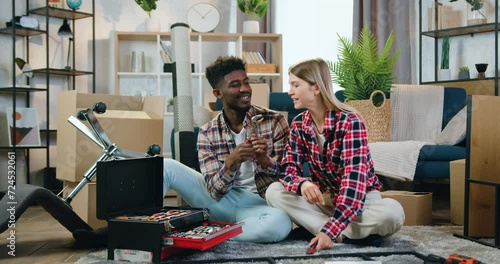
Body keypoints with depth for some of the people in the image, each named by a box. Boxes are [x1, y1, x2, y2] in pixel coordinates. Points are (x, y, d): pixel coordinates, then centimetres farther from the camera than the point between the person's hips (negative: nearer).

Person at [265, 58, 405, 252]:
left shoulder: (349, 121, -23)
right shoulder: (299, 124, -4)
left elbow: (354, 179, -31)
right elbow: (288, 168, -11)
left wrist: (330, 230, -40)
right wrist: (302, 184, -37)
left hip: (360, 198, -5)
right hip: (324, 198, 5)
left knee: (392, 211, -36)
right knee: (274, 192, -21)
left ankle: (322, 229, -23)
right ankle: (347, 234, -24)